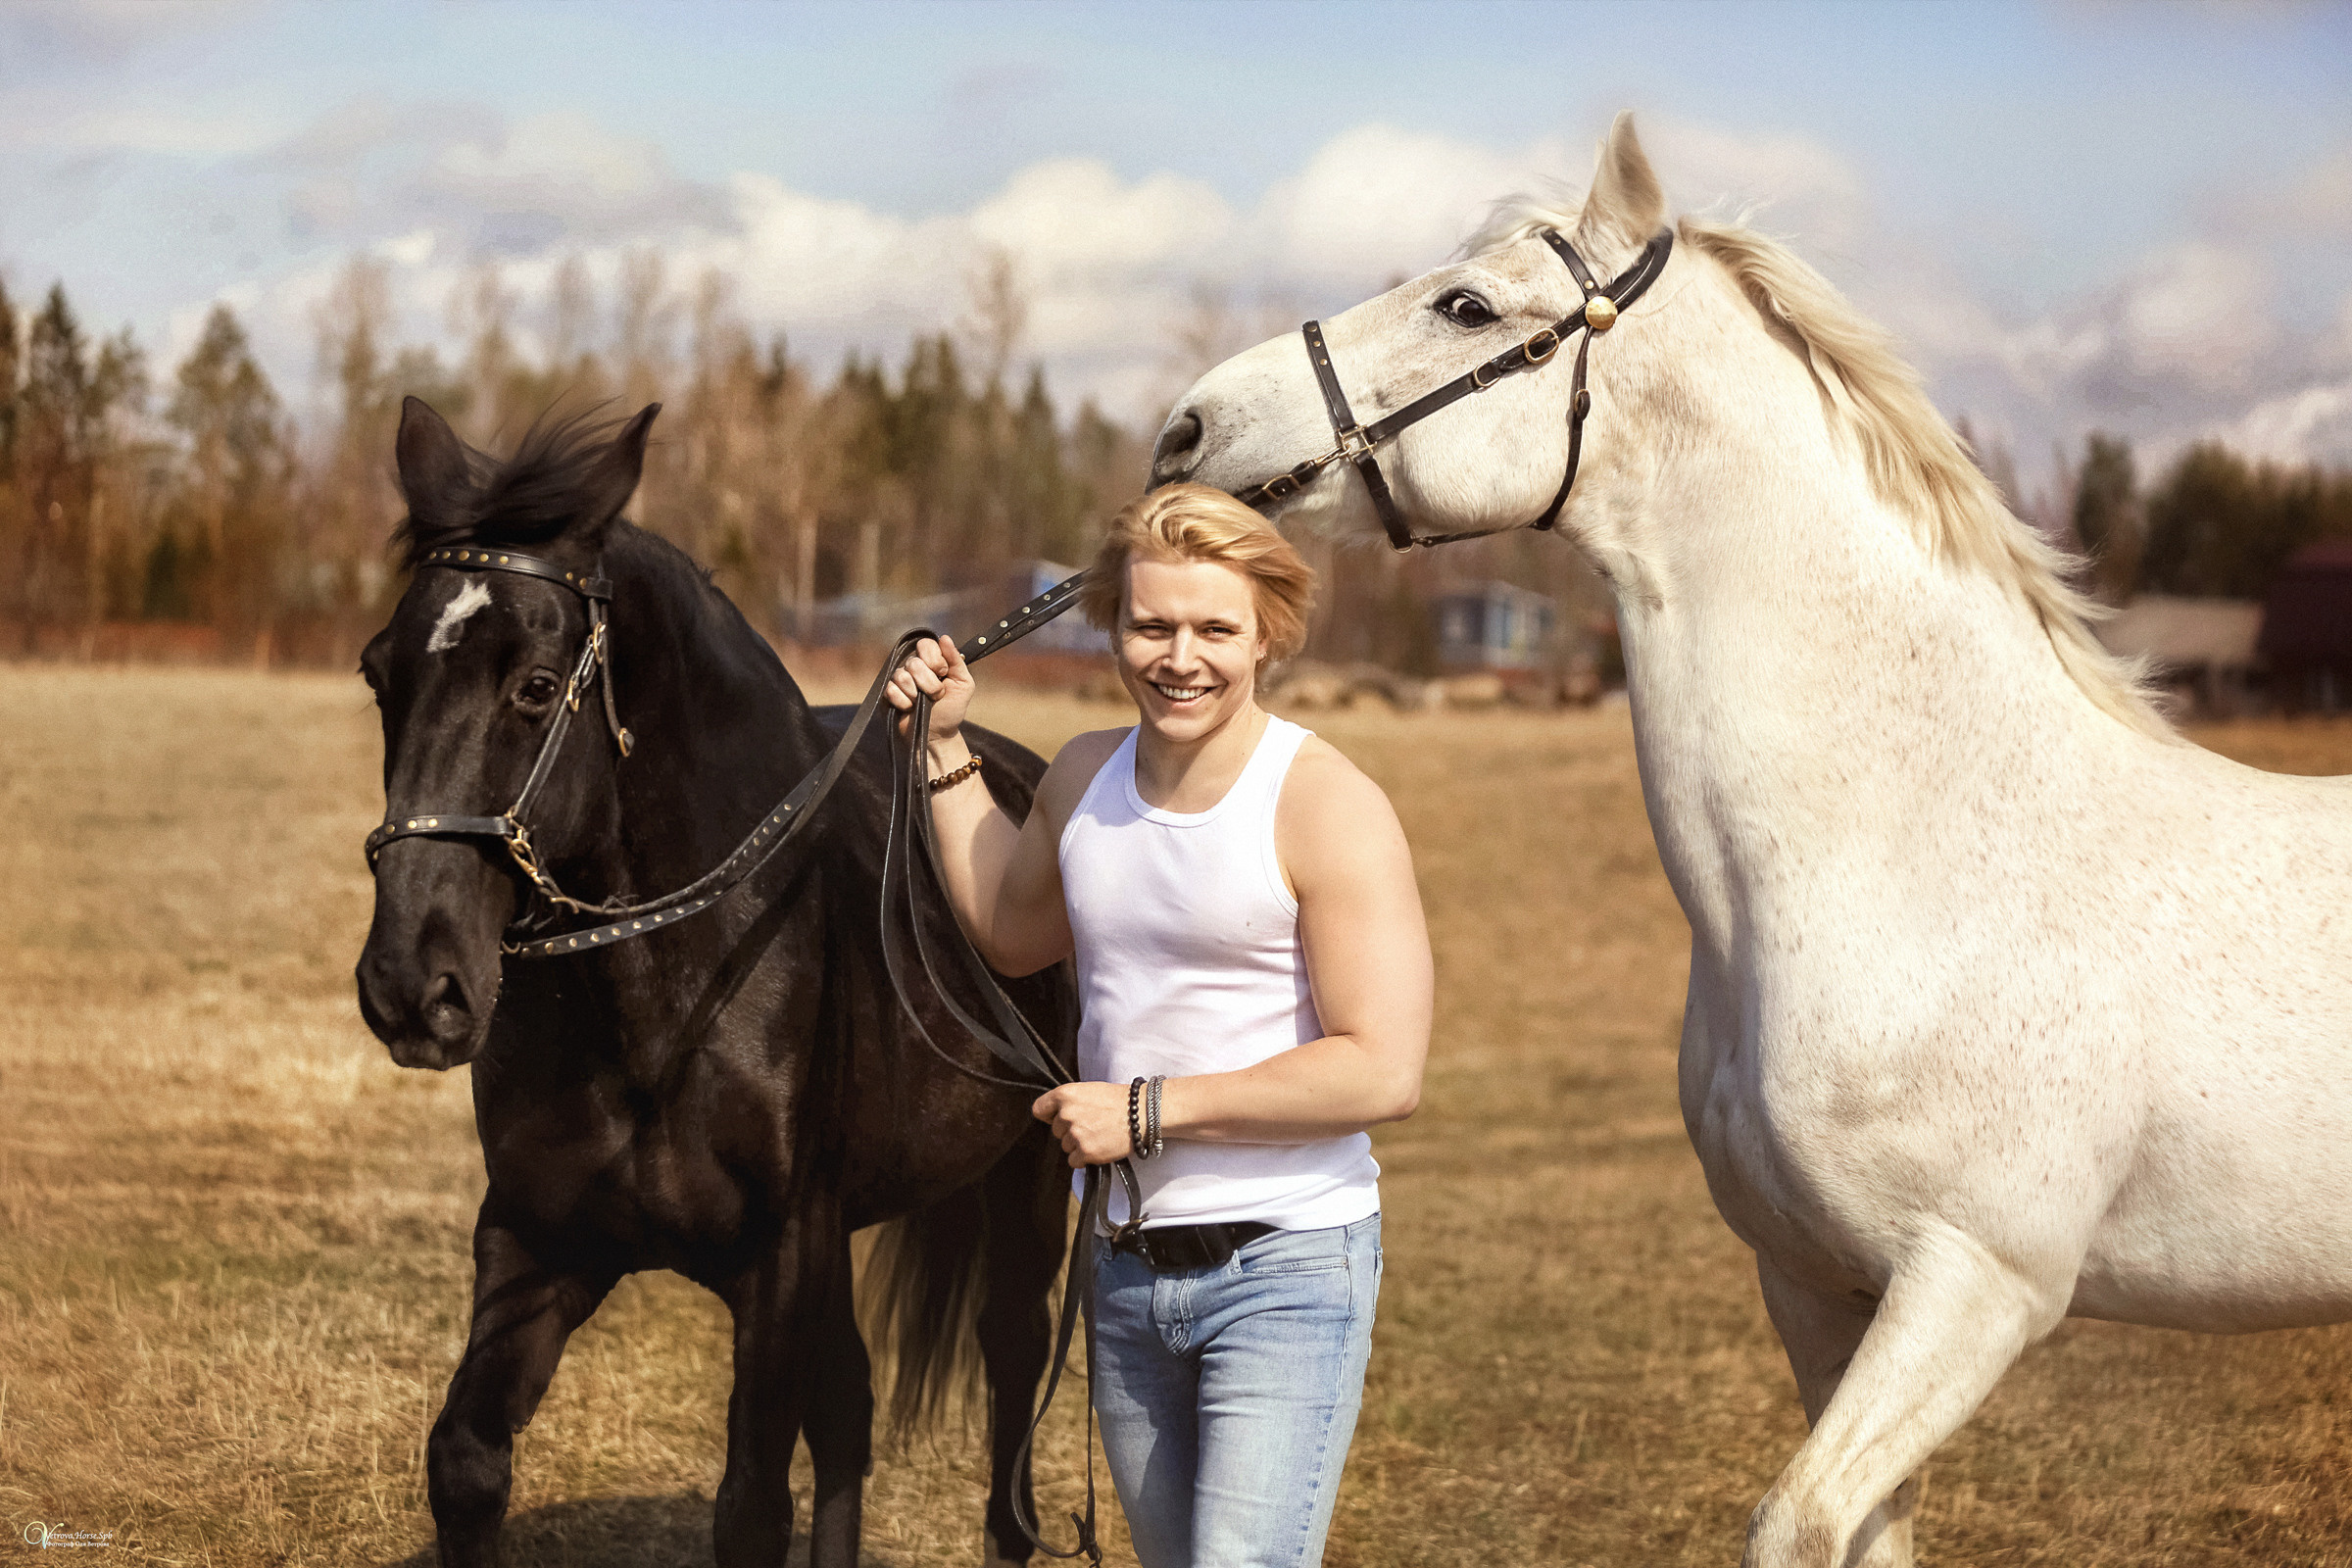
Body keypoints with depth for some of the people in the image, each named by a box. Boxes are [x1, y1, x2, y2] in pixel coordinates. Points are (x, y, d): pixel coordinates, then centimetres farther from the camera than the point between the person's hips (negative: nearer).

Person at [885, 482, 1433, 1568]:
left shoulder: (1325, 807, -15)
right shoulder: (1084, 778, 4)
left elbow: (1383, 1074, -22)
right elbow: (1010, 937, 26)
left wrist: (1147, 1109, -19)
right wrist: (946, 749, 17)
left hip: (1286, 1268, -7)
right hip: (1125, 1271, 7)